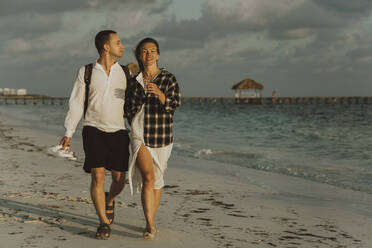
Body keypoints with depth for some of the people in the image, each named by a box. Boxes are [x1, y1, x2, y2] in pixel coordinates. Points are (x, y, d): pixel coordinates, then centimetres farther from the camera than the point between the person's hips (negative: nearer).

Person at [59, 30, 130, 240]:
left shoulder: (125, 73, 6)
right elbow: (77, 104, 3)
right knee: (98, 176, -9)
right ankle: (104, 223, 3)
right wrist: (69, 133, -2)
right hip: (94, 130, -2)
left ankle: (110, 200, 36)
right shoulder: (86, 72, 1)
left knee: (119, 178, 2)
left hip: (118, 132, 2)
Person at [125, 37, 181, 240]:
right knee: (148, 176, -17)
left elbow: (173, 104, -15)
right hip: (140, 135, 0)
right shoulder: (134, 81, 8)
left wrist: (159, 93, -31)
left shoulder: (168, 79, 0)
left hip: (162, 137, 0)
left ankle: (151, 221, 25)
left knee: (157, 180, 10)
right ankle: (150, 225, -19)